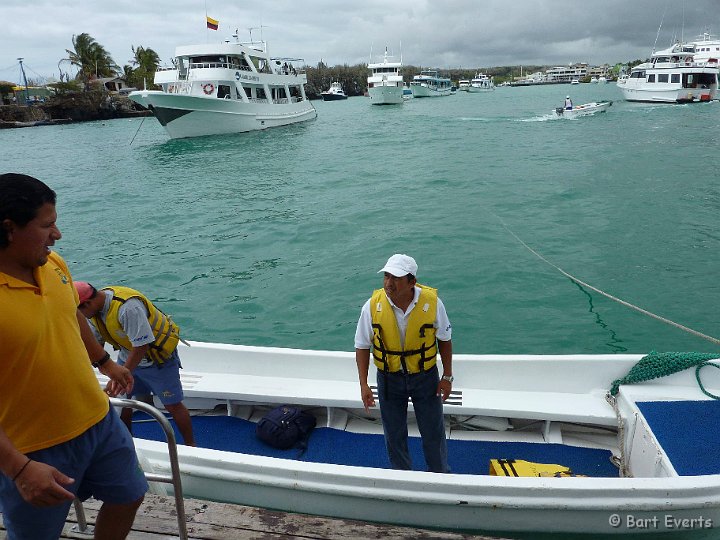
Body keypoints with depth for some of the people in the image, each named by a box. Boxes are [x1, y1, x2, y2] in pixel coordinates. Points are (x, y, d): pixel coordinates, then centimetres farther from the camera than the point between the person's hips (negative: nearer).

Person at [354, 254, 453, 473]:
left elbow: (444, 340, -4)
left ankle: (440, 474, 41)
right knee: (394, 434, 16)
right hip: (389, 379, 1)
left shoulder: (432, 302, -20)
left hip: (425, 376, 0)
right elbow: (362, 346, -6)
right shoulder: (372, 306, -19)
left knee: (433, 432, 14)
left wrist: (447, 377, -1)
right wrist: (363, 385, -9)